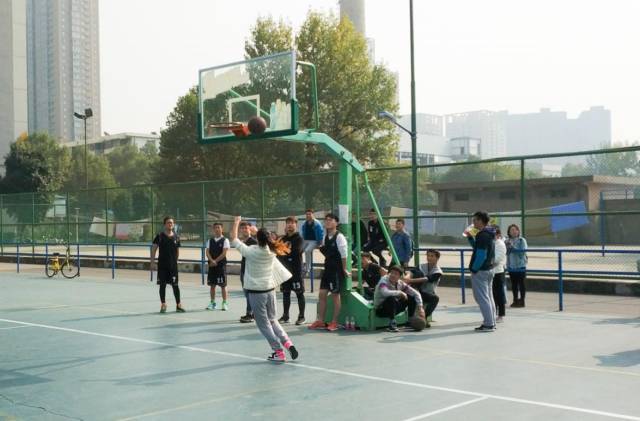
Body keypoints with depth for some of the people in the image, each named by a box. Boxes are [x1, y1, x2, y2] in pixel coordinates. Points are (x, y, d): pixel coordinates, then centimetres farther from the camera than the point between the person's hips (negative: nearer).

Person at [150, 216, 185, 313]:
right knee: (162, 285, 4)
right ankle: (163, 305, 13)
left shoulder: (176, 237, 5)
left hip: (173, 265, 1)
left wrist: (175, 261, 12)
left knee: (175, 285, 1)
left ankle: (178, 305, 7)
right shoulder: (160, 236, -2)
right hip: (162, 265, -1)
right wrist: (152, 262, -7)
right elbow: (153, 249, -2)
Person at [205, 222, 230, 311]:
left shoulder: (225, 240, -4)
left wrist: (215, 261, -13)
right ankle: (212, 303, 16)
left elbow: (224, 253, -11)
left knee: (223, 285, -1)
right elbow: (207, 252, 2)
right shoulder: (210, 240, 9)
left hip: (221, 265, -4)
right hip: (211, 265, 4)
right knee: (212, 285, 8)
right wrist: (212, 261, -15)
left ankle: (224, 303, 5)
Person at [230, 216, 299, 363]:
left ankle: (279, 352, 2)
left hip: (256, 292, -5)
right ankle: (287, 343, 2)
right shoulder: (271, 251, -2)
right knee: (272, 320, 20)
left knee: (264, 324, 5)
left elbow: (234, 240, -3)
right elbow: (263, 242, 23)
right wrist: (258, 231, 35)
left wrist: (236, 223, 8)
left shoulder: (250, 251, -14)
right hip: (270, 290, 5)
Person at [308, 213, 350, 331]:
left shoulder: (339, 237, -14)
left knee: (335, 295, 1)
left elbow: (344, 254, -12)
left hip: (337, 270, -7)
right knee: (322, 294, 6)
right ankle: (320, 321, 13)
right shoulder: (325, 237, 9)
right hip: (327, 268, 7)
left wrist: (344, 269, -8)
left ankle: (334, 322, 10)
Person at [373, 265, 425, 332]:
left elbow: (416, 294, -1)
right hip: (380, 309, -6)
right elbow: (385, 293, -43)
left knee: (411, 297, -1)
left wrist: (420, 308, -13)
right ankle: (392, 324, -28)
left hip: (393, 308, 6)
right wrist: (400, 292, -30)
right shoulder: (384, 281, -21)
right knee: (392, 299, -35)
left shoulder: (400, 283, -4)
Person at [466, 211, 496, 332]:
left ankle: (488, 324, -6)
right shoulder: (489, 234, 13)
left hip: (480, 271, -10)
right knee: (489, 297, 14)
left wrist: (474, 269, -16)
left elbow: (481, 255, -23)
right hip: (489, 269, 10)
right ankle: (491, 322, 20)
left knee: (482, 298, -6)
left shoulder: (482, 235, -18)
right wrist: (470, 237, 16)